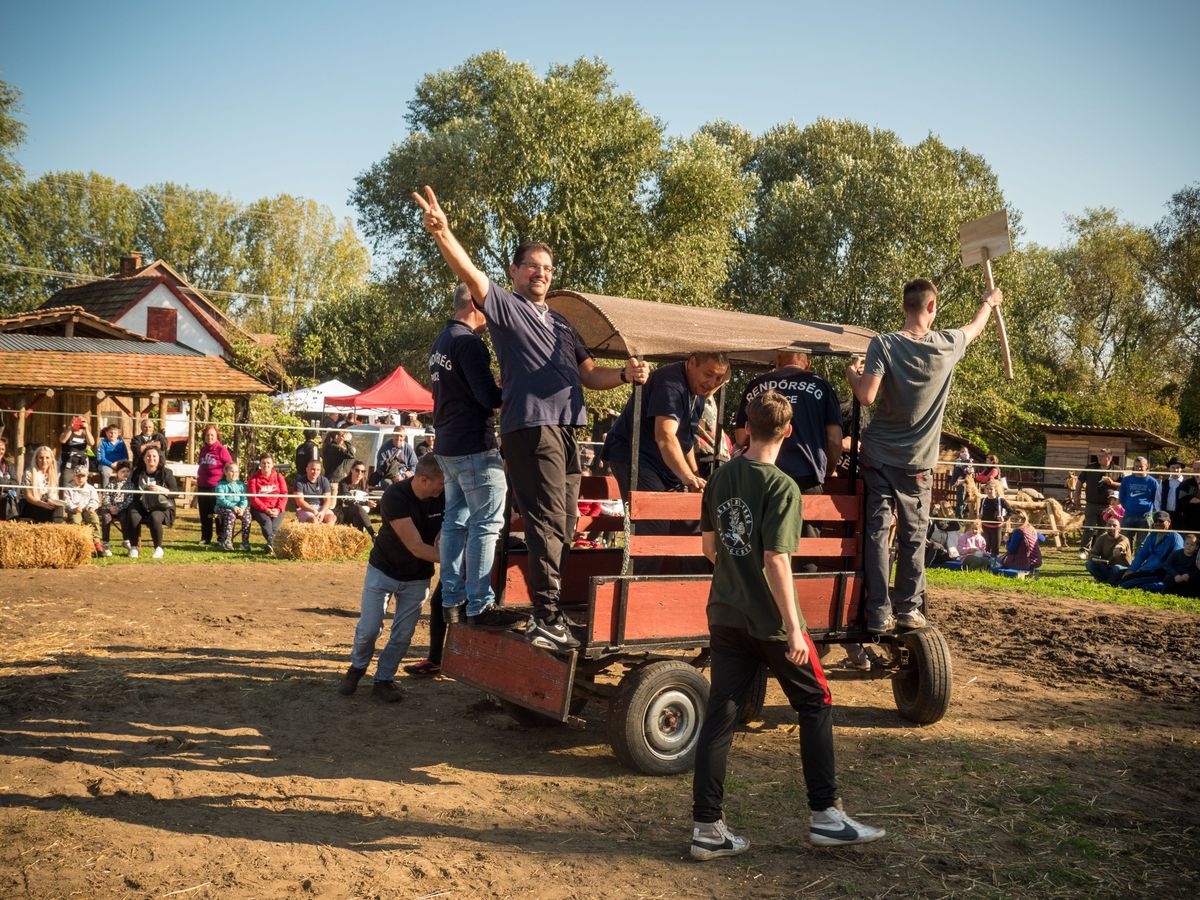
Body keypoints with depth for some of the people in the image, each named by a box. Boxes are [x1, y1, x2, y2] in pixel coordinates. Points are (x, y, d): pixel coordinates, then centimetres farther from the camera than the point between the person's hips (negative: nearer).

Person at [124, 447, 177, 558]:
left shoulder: (165, 473, 1)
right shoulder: (137, 473, 10)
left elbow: (175, 492, -3)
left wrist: (162, 490, -18)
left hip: (161, 507, -3)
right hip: (142, 506, 3)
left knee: (155, 518, -35)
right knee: (133, 516, -30)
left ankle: (158, 549, -18)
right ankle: (134, 548, -15)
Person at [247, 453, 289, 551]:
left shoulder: (279, 477, 11)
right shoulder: (254, 478, 6)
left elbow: (284, 495, 5)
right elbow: (253, 498, -2)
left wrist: (278, 509, -12)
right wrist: (266, 510, -14)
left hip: (277, 509, 2)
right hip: (259, 509, -2)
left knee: (275, 525, -29)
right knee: (266, 521, -33)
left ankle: (270, 543, -43)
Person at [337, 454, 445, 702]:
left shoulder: (442, 496, -16)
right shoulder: (395, 497, -30)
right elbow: (417, 548, -33)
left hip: (417, 577, 3)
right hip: (383, 570, -3)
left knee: (403, 634, 3)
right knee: (369, 628, 1)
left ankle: (383, 680, 21)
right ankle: (357, 668, 29)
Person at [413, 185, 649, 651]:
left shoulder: (561, 323, 27)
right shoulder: (504, 305, 6)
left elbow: (589, 375, 24)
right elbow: (471, 274, -13)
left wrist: (625, 374, 4)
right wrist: (442, 234, -30)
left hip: (568, 428, 8)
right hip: (531, 425, -8)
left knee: (564, 526, 9)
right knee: (548, 521, -14)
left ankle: (549, 614, 16)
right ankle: (546, 617, -13)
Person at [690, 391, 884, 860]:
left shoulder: (720, 478, 4)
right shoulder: (782, 487, -16)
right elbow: (776, 560, -22)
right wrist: (793, 627, -18)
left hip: (725, 615, 6)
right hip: (770, 621, -6)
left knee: (720, 715, 7)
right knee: (816, 705, 12)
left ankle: (706, 828, 9)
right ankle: (825, 815, 15)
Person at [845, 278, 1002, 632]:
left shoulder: (883, 344, -11)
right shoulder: (948, 345, -3)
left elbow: (866, 396, -19)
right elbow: (976, 326, 20)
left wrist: (852, 374, 2)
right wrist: (989, 302, 40)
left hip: (879, 455, -1)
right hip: (918, 461, 1)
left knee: (877, 530, 2)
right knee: (913, 536, 11)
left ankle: (879, 612, 0)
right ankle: (908, 608, 16)